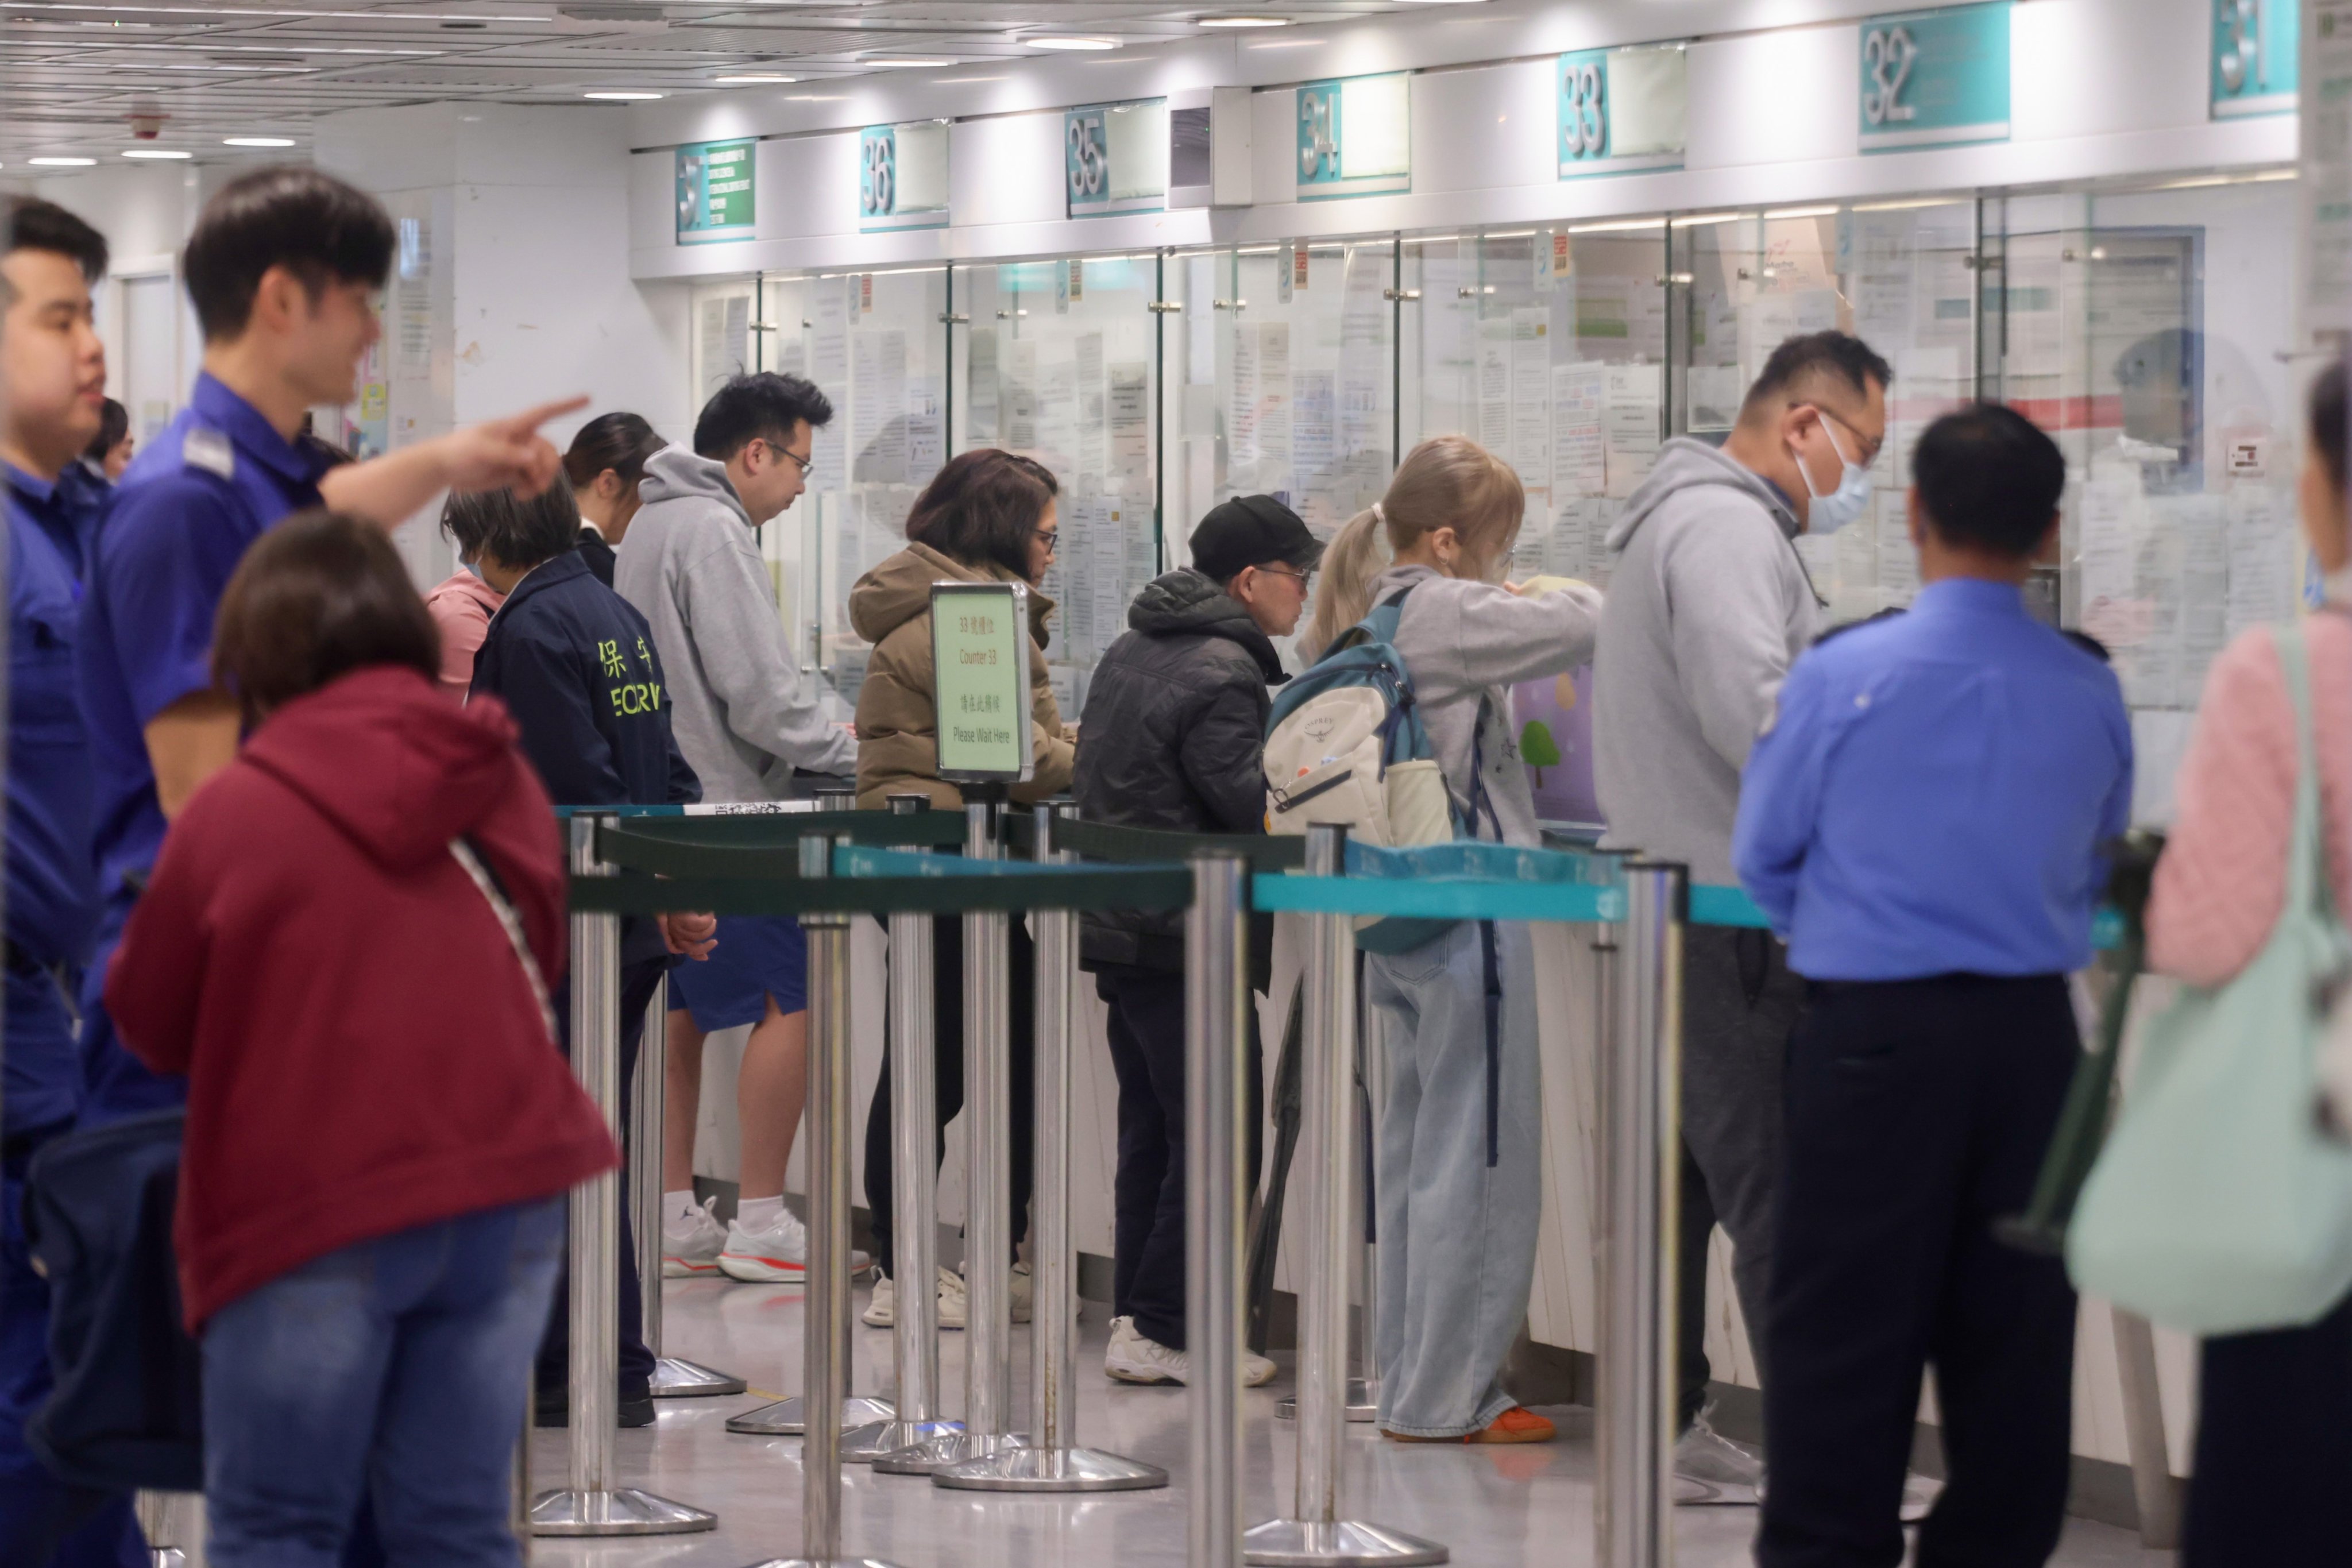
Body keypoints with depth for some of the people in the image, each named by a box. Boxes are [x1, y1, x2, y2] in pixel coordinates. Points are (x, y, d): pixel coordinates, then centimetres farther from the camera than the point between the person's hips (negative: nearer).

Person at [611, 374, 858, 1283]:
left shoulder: (651, 527, 17)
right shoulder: (712, 532, -14)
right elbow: (760, 695, -18)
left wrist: (826, 755, 16)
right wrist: (854, 759, -5)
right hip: (720, 808, -10)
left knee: (680, 1013, 11)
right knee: (789, 1002, -6)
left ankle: (673, 1217, 13)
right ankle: (760, 1223, -5)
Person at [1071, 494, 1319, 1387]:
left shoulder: (1131, 651, 14)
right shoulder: (1222, 673, -16)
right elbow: (1257, 809, -21)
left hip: (1118, 932, 10)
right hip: (1189, 939, -10)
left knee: (1151, 1129, 15)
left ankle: (1134, 1314, 17)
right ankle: (1164, 1330, -4)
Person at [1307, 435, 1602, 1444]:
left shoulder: (1379, 619, 12)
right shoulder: (1444, 615, -16)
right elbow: (1583, 626, -21)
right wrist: (1573, 595, 2)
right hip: (1467, 910, -10)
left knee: (1415, 1150, 15)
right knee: (1476, 1155, -4)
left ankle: (1410, 1383, 21)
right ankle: (1445, 1396, 0)